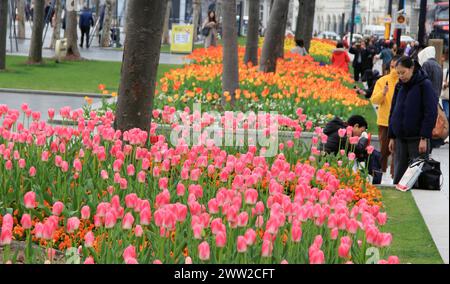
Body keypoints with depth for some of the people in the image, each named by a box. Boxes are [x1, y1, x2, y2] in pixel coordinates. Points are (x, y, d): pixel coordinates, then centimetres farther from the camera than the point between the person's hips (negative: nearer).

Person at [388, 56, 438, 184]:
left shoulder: (424, 85, -8)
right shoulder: (399, 86, 10)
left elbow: (431, 113, -11)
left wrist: (424, 138, -16)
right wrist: (392, 137, 11)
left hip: (418, 139, -6)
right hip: (400, 139, 6)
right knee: (398, 177, 6)